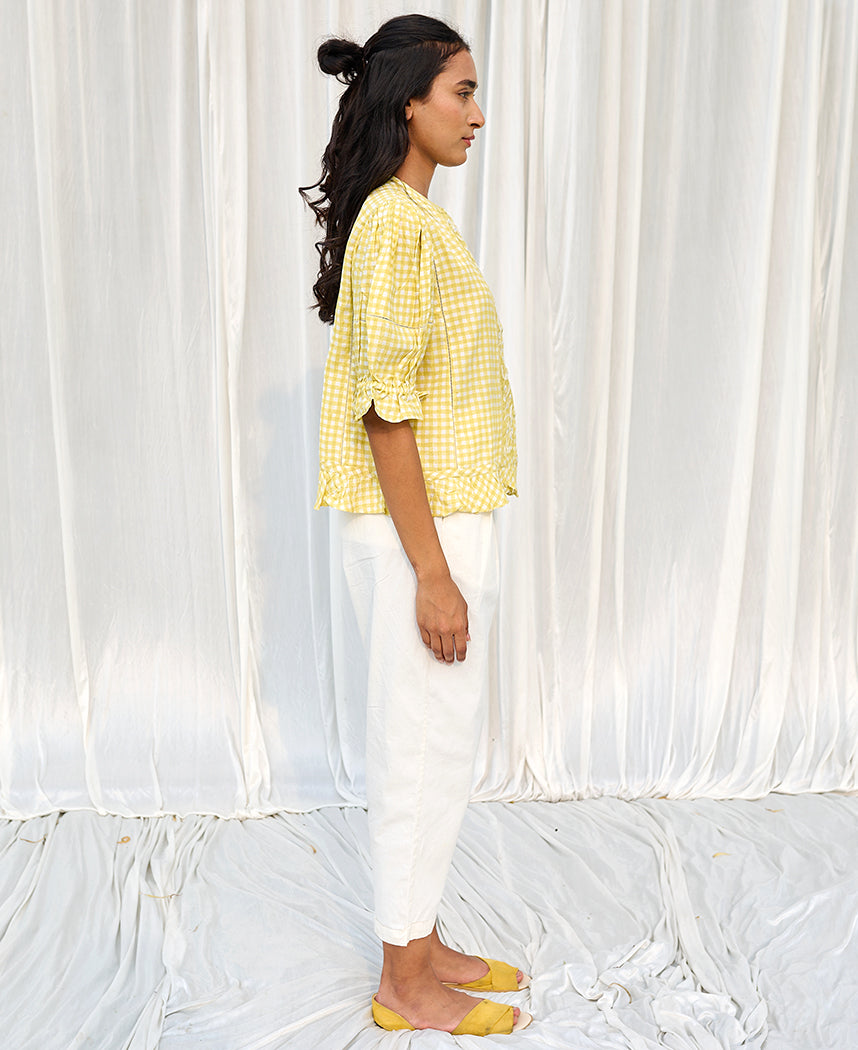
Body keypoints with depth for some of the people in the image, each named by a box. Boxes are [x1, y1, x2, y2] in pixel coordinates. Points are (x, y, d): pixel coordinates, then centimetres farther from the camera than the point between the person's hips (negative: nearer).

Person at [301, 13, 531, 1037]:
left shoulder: (414, 217, 14)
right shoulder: (395, 222, -16)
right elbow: (385, 409, -21)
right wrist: (432, 572, -21)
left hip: (444, 518, 10)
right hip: (419, 530, -10)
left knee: (436, 743, 17)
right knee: (424, 748, 2)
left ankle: (420, 943, 33)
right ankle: (405, 984, 20)